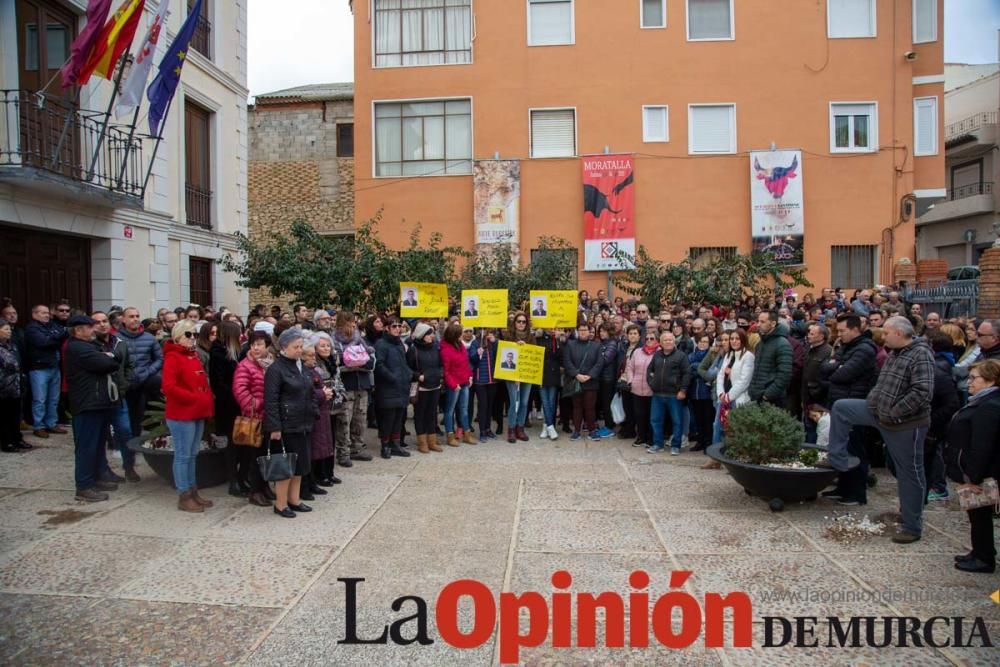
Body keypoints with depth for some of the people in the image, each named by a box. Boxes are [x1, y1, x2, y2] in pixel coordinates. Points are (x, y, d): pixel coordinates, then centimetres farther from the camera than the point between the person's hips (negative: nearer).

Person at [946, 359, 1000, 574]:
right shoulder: (983, 402, 11)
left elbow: (982, 447, -27)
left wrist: (973, 477, -25)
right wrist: (968, 475, 21)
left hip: (980, 475, -10)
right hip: (974, 473, 10)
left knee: (979, 515, 2)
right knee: (978, 515, 18)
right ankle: (980, 553, 30)